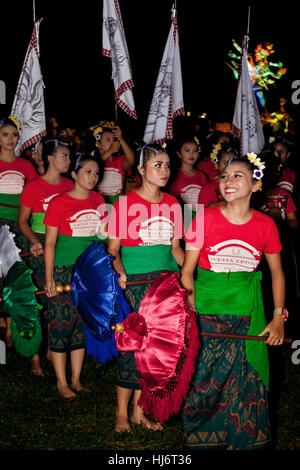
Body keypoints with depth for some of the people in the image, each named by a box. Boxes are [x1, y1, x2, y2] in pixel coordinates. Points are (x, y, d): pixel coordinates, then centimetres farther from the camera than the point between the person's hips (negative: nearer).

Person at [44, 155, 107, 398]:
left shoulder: (98, 200, 7)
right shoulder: (59, 202, -7)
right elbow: (50, 242, -6)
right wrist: (49, 276, -11)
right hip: (65, 270, -5)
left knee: (84, 324, 9)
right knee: (62, 323, -1)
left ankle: (76, 380, 21)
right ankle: (61, 383, 12)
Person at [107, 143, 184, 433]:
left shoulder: (172, 204, 9)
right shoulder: (125, 203, -4)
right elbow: (113, 248, -3)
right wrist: (120, 272, -21)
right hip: (135, 280, -4)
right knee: (131, 343, -3)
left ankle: (139, 411, 19)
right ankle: (122, 413, 13)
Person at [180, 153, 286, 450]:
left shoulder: (265, 225, -2)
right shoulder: (205, 218, -7)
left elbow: (277, 272, 8)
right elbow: (187, 270, -3)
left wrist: (278, 317, 4)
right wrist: (190, 307, -10)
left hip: (247, 312, 1)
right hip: (207, 311, -1)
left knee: (247, 381, 8)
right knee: (205, 378, 8)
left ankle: (246, 440, 31)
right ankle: (199, 437, 30)